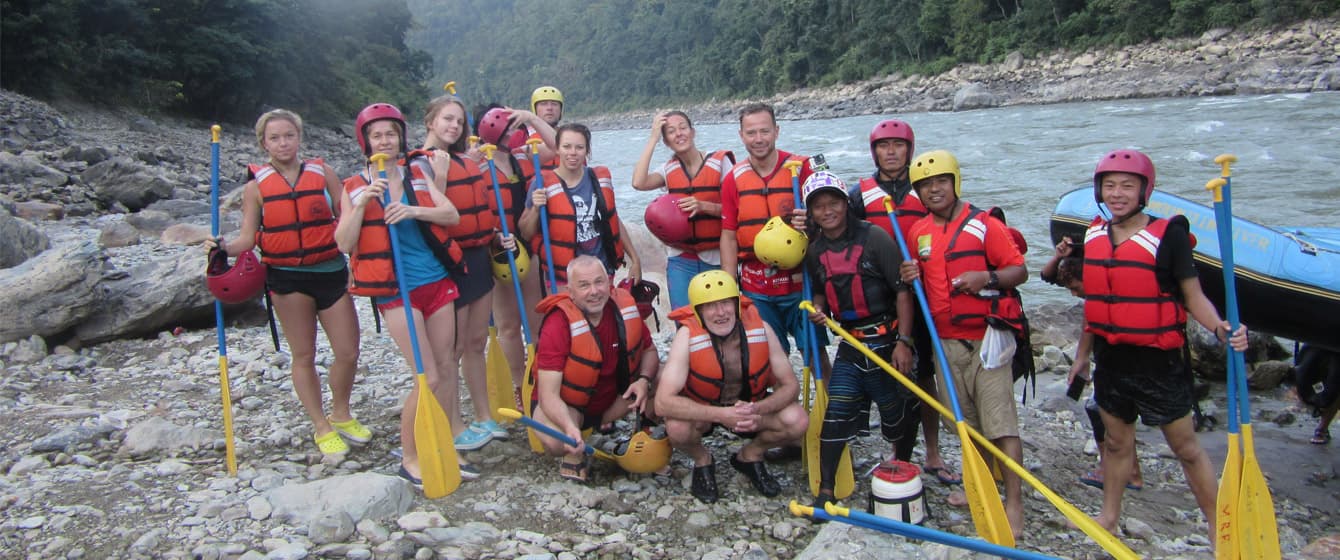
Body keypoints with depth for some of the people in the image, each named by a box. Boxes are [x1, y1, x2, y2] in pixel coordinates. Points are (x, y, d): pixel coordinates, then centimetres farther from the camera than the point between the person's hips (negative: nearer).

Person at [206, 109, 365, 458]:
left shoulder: (323, 173, 3)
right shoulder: (256, 186, 2)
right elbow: (248, 237, 0)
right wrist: (224, 248, -19)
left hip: (330, 271, 1)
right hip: (287, 277, -1)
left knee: (348, 352, 1)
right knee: (304, 355, 7)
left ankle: (341, 416, 26)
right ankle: (321, 428, 20)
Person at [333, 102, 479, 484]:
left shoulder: (418, 174, 10)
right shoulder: (355, 187, 3)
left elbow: (452, 215, -3)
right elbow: (344, 244, -7)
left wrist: (413, 210, -19)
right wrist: (363, 203, -17)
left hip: (437, 280, 4)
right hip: (395, 290, -4)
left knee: (446, 370, 8)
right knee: (428, 378, -8)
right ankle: (408, 457, 9)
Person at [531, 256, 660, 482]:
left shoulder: (624, 305, -14)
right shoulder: (558, 325, -27)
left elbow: (649, 350, 3)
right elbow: (548, 393, -30)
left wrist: (644, 380, -19)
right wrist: (569, 427, -49)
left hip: (615, 396, 5)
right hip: (566, 403, -5)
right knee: (555, 442, -36)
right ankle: (575, 452, 3)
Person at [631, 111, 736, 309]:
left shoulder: (720, 162, -2)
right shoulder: (669, 169, 6)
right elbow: (638, 183, -14)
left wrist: (703, 206, -23)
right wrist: (653, 138, -8)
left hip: (716, 258, -2)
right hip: (681, 260, 2)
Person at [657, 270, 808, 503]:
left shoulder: (760, 329, -20)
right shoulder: (687, 336, -27)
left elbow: (790, 385, -13)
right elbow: (663, 402, -34)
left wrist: (758, 410, -34)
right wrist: (721, 415, -43)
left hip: (752, 407, 2)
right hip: (701, 410, -2)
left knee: (797, 421, -23)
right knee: (677, 428, -35)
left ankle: (749, 456, 9)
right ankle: (702, 461, 2)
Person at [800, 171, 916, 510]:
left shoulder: (874, 238, -11)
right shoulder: (815, 252, 5)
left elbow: (902, 290, -11)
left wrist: (903, 341, -16)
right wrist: (819, 310, -4)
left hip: (886, 340, -4)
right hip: (849, 344, 4)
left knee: (897, 416, 11)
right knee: (836, 413, -3)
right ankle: (826, 491, 4)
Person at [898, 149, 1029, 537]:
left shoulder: (984, 225, -6)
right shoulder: (918, 232, 10)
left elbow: (1019, 271, -5)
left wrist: (986, 278, -24)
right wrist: (912, 277, -2)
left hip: (986, 337, -5)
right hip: (946, 341, 5)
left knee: (1000, 421, -6)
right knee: (967, 421, 14)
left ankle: (1014, 503, 0)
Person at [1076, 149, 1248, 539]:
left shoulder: (1168, 234, -11)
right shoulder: (1093, 236, 4)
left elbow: (1193, 296, -9)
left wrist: (1221, 328, -27)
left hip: (1157, 361, -5)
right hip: (1110, 358, 5)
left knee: (1186, 447, 5)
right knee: (1116, 441, 18)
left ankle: (1219, 528, 19)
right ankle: (1109, 516, 33)